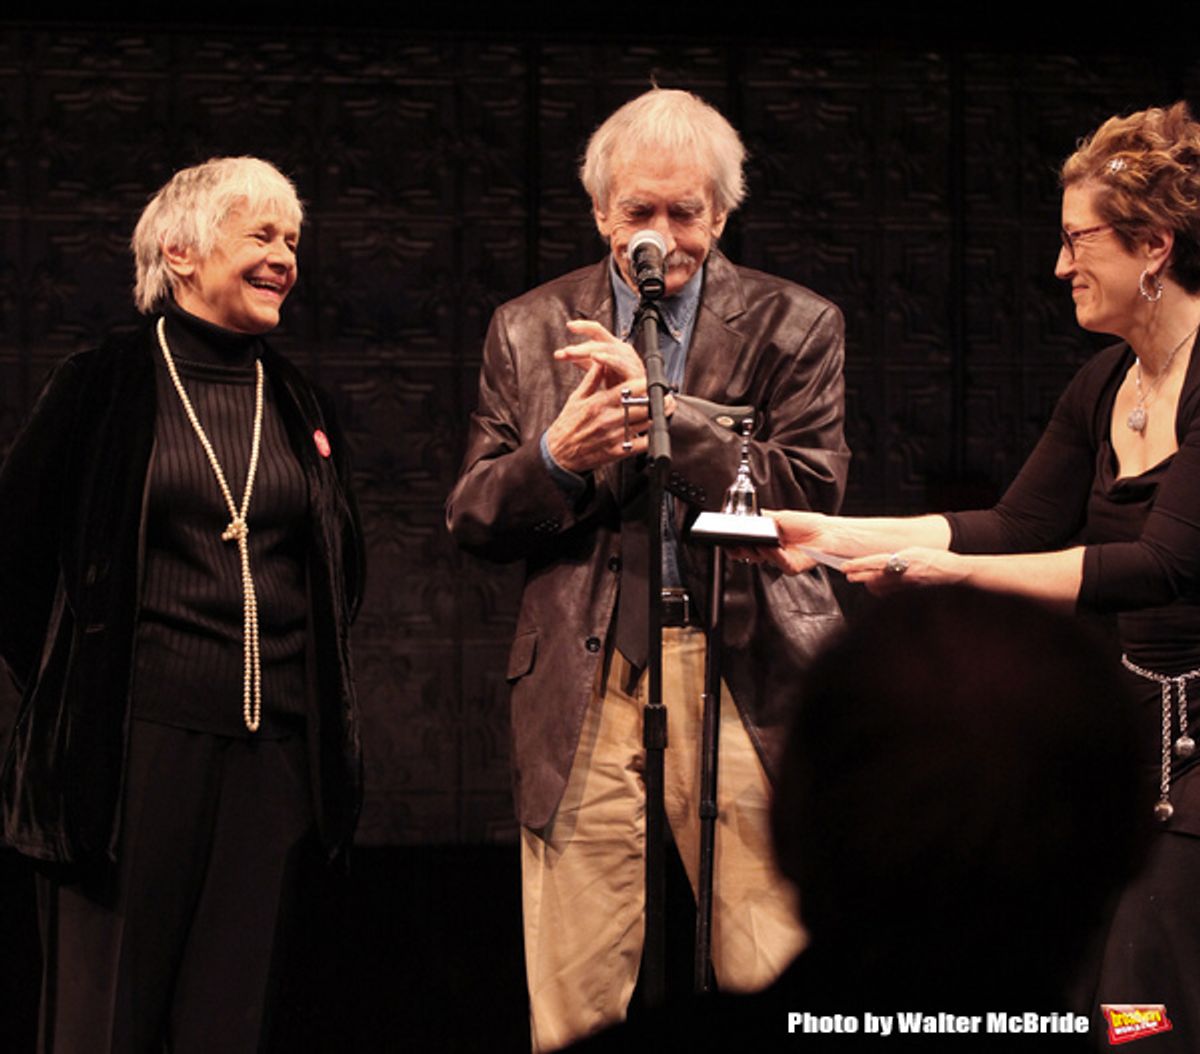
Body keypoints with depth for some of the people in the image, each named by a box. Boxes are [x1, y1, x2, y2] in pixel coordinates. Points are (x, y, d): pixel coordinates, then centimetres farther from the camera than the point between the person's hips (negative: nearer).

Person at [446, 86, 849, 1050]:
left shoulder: (794, 326, 6)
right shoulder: (528, 330, 12)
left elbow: (813, 492, -6)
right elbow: (471, 519, 9)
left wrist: (670, 412, -15)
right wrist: (555, 457, -12)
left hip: (746, 677, -1)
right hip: (581, 689, 2)